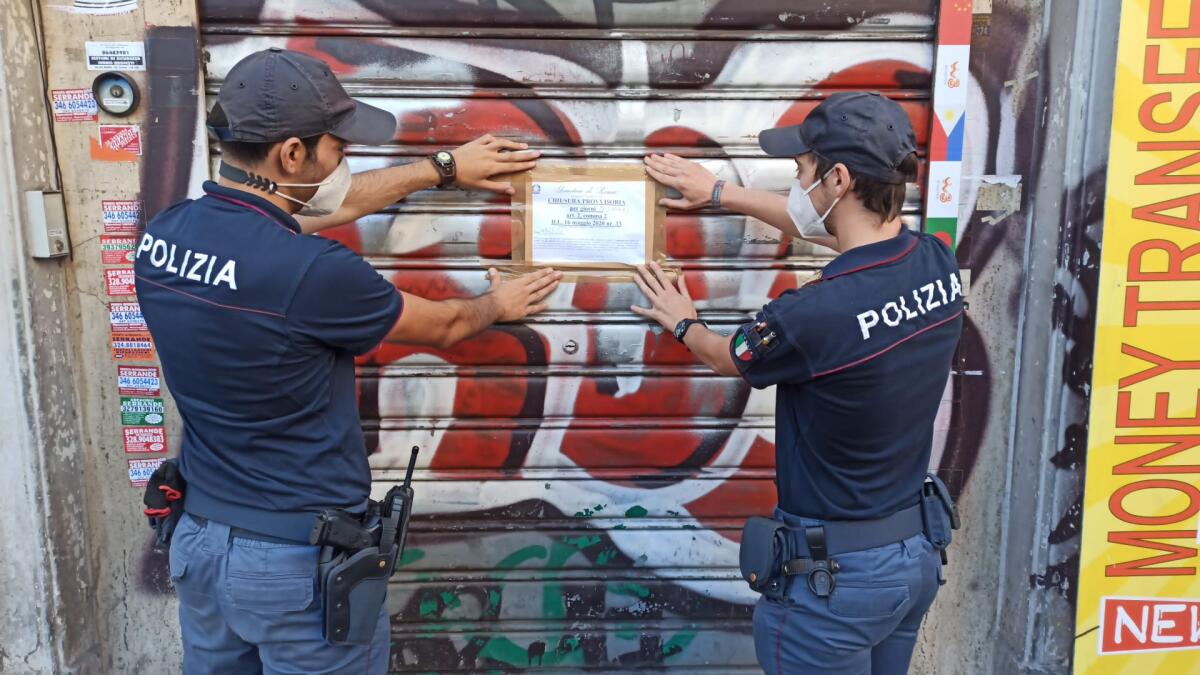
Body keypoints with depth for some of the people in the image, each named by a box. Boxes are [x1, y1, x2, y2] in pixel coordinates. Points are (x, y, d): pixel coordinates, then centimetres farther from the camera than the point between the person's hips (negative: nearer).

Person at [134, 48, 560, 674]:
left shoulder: (163, 233, -5)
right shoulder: (311, 272, -28)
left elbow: (331, 203, 8)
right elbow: (441, 325, -8)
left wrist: (445, 166, 18)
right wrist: (497, 303, 15)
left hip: (198, 540, 7)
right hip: (300, 559, -7)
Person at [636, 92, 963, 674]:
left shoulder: (811, 315, -30)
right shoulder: (938, 263, -8)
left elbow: (726, 357, -6)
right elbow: (842, 227, 12)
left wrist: (683, 323, 17)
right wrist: (721, 194, 21)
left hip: (836, 574, -7)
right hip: (918, 552, 7)